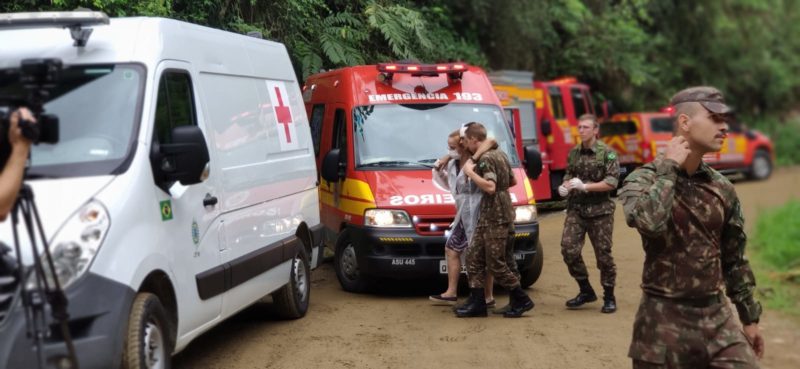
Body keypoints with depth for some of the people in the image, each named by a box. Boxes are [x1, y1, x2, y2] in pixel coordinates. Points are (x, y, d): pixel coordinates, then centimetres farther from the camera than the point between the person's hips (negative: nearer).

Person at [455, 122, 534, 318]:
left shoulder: (486, 159, -16)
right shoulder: (499, 154, 15)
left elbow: (490, 187, -27)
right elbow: (512, 181, 23)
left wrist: (470, 172, -20)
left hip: (495, 217, -10)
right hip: (487, 216, 10)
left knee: (496, 264, -5)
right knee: (473, 257, 9)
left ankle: (521, 300, 4)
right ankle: (476, 302, 9)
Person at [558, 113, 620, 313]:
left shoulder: (607, 153, -6)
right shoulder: (574, 153, 10)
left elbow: (612, 182, -13)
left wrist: (584, 186, -20)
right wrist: (565, 186, 0)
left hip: (600, 210, -4)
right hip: (576, 209, 4)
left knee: (603, 254, 1)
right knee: (568, 249, -8)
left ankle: (609, 297, 16)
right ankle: (585, 291, 10)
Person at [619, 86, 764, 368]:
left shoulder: (722, 188, 6)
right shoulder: (644, 179, -7)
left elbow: (734, 260, 15)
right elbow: (648, 221, -31)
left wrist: (749, 318, 18)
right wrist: (669, 167, -18)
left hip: (716, 315, 4)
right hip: (665, 317, -4)